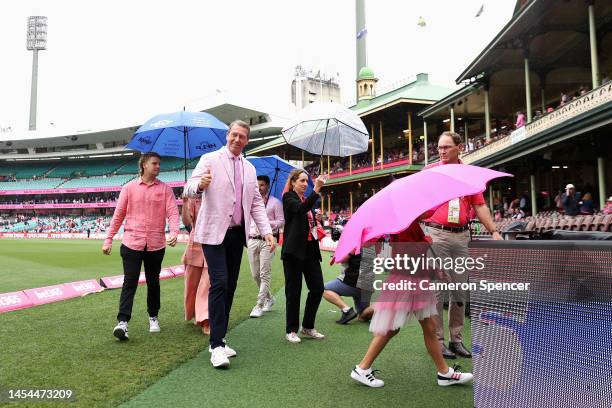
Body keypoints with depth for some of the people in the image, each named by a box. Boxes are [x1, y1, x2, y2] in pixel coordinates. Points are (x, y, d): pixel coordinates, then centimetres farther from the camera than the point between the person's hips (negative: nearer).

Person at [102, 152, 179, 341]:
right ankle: (122, 322, 0)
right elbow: (118, 215, 5)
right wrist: (108, 240, 3)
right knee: (129, 283, -4)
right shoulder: (129, 187, 4)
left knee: (153, 282, 13)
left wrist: (174, 232, -24)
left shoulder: (165, 188, 4)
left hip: (156, 245, 1)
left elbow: (172, 212, -6)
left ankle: (153, 317, 29)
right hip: (132, 243, -1)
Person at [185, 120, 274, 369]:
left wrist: (266, 231, 1)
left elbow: (256, 203, 14)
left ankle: (219, 339, 19)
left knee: (230, 286, 8)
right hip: (214, 232, -5)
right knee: (219, 284, -13)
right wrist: (200, 185, -35)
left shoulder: (249, 168, 14)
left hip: (237, 233, 6)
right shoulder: (210, 160, -1)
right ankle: (217, 345, -7)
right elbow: (189, 190, -11)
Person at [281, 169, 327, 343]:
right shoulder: (289, 198, -4)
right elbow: (301, 209, -26)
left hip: (310, 249, 7)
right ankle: (291, 330, 16)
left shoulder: (307, 199, 18)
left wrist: (317, 224, 9)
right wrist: (316, 189, -33)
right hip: (294, 250, -7)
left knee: (318, 288, 5)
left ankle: (308, 327, 21)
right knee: (294, 291, 1)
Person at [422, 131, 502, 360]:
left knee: (460, 289, 9)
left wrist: (494, 231, 7)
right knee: (437, 289, -2)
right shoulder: (430, 171, 4)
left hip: (462, 235, 4)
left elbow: (479, 206, 13)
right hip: (437, 234, -3)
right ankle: (437, 341, 8)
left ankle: (456, 339, 21)